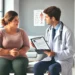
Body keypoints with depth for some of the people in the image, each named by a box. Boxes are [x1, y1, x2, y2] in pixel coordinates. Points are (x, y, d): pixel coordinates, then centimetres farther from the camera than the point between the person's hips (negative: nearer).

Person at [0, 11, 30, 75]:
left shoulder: (21, 32, 6)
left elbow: (27, 46, 3)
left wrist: (19, 52, -17)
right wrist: (9, 52, -19)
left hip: (19, 57, 1)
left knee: (20, 67, -34)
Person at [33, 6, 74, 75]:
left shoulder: (66, 31, -15)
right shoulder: (48, 30, 6)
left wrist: (55, 54, -24)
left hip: (64, 60, -5)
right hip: (51, 58, 6)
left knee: (52, 68, -35)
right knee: (37, 67, -21)